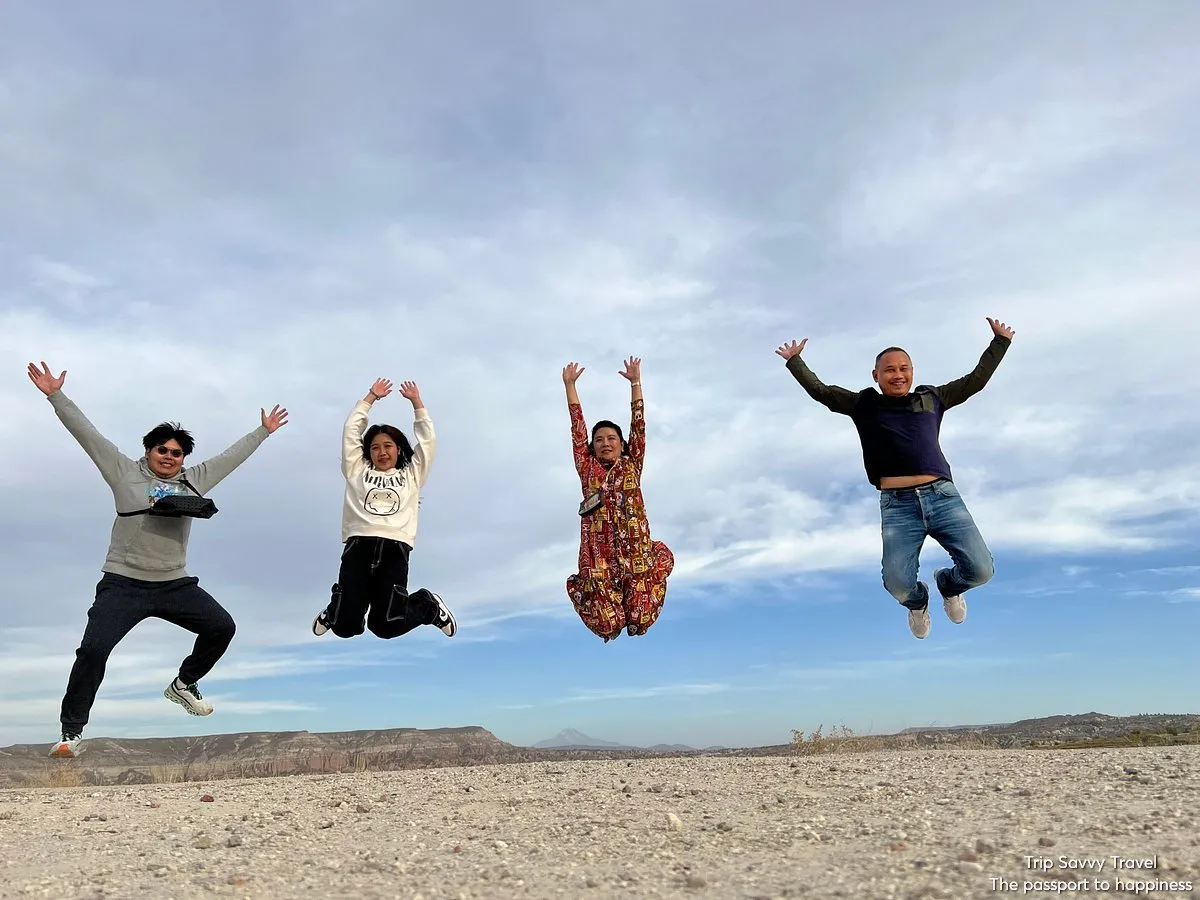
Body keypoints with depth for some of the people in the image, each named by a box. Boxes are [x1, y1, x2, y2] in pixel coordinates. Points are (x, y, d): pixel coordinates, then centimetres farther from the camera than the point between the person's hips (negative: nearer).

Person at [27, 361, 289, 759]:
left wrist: (263, 432, 25)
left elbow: (232, 456, 18)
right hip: (124, 583, -3)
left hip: (176, 584, 4)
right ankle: (71, 731, 5)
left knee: (222, 627, -2)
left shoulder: (194, 480, 9)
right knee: (93, 649, -14)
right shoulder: (125, 472, 2)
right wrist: (56, 396, -5)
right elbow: (87, 434, -1)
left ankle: (184, 685, 23)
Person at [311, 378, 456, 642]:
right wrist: (371, 397, 24)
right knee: (345, 627, -11)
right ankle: (336, 609, 28)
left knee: (385, 626, -18)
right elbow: (351, 431, 21)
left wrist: (416, 402, 22)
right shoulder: (357, 472, 24)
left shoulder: (411, 475, 24)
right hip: (359, 545, 1)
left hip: (395, 549, -1)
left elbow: (427, 439, 20)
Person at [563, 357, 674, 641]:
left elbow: (638, 425, 9)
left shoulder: (631, 465, 13)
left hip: (635, 548, 1)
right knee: (608, 626, -6)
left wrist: (635, 382, 5)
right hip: (598, 551, 0)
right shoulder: (587, 468, 12)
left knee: (639, 620, -5)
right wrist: (570, 384, 6)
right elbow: (577, 428, 9)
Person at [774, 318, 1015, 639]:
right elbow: (819, 390, 18)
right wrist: (794, 360, 19)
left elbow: (976, 380, 27)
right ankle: (918, 602, 26)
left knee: (980, 570, -9)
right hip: (898, 505, -2)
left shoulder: (933, 398, 20)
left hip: (943, 496, 2)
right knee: (897, 584, -15)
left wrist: (1000, 342, 30)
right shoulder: (863, 405, 15)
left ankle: (948, 585, 30)